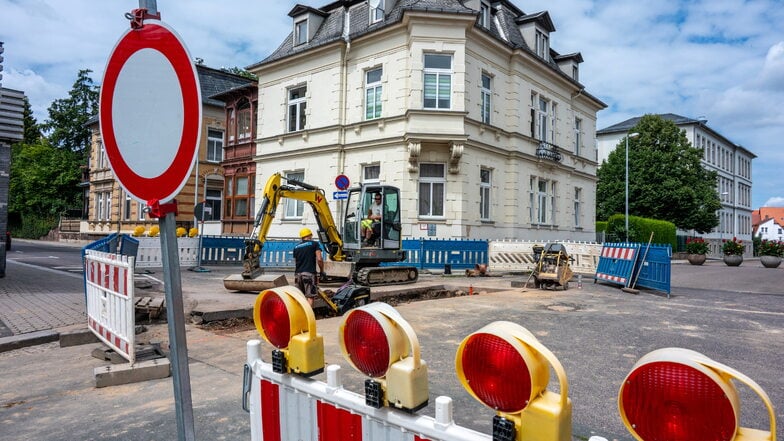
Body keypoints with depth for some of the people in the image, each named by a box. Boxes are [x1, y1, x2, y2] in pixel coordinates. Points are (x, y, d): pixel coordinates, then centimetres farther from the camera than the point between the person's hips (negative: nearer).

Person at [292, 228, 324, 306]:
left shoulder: (296, 247, 19)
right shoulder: (314, 244, 3)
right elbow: (319, 259, -7)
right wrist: (322, 271, 5)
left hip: (298, 274, 6)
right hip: (309, 273, -5)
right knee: (310, 297, -6)